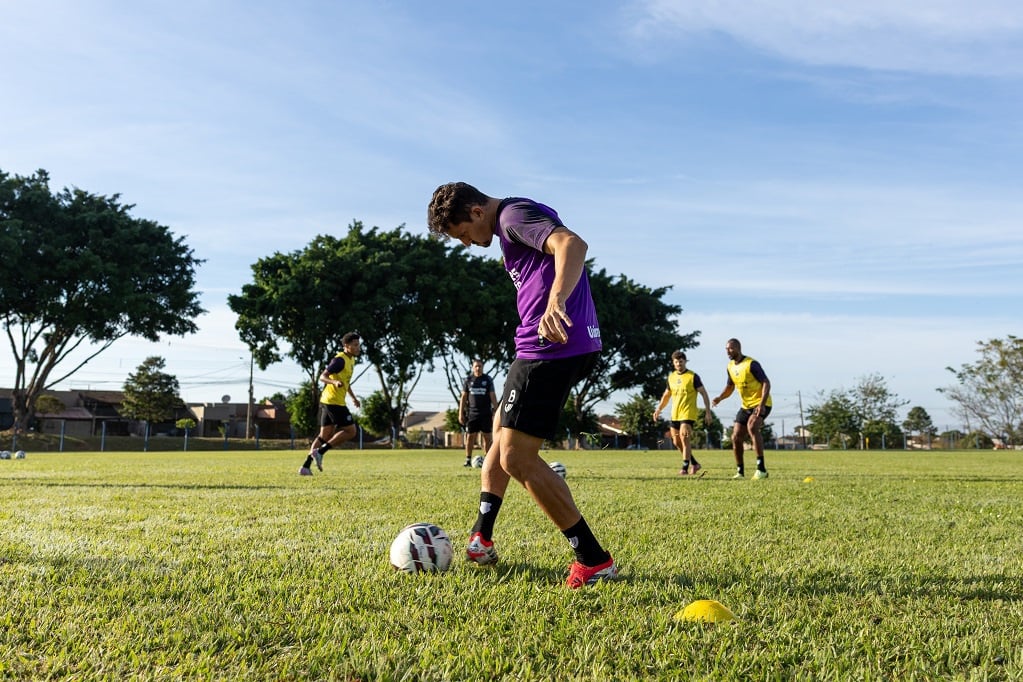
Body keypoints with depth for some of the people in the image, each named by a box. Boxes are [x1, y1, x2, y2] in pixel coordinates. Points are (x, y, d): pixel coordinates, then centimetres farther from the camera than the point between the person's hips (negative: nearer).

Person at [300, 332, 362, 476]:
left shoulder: (351, 360, 17)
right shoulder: (340, 359, -14)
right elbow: (322, 376, -19)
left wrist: (353, 397, 32)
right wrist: (334, 382, -38)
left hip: (327, 402, 10)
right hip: (334, 402, -10)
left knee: (324, 435, 10)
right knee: (350, 431, -7)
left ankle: (306, 466, 9)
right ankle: (320, 452, -8)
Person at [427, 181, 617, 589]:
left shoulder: (513, 215, -9)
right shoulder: (515, 220, 22)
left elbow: (573, 244, -27)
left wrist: (556, 300, -43)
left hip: (551, 346, -11)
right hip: (573, 345, 11)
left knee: (517, 458, -8)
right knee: (502, 431, 23)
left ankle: (594, 561, -3)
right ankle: (480, 540, 30)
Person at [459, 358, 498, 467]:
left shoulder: (488, 379, 5)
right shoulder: (468, 380, 6)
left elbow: (493, 396, 3)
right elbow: (463, 397, 7)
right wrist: (461, 413, 1)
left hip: (486, 413, 0)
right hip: (472, 413, 0)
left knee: (487, 436, 0)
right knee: (470, 436, -1)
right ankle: (468, 460, 5)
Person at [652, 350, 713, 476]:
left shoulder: (693, 376, -6)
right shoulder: (671, 377, 11)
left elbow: (704, 394, -6)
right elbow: (666, 395, 23)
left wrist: (708, 412, -12)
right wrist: (658, 409, 13)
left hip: (688, 414, -7)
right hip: (675, 415, 7)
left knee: (685, 439, -16)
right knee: (677, 442, 8)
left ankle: (685, 468, -10)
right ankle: (695, 464, 24)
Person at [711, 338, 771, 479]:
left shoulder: (751, 364, -17)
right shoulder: (731, 366, 7)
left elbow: (766, 383, -18)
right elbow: (730, 387, 18)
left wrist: (762, 404, -30)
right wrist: (720, 398, -2)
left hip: (761, 404, -8)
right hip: (746, 406, 8)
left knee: (752, 426, -32)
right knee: (736, 437, 2)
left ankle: (761, 469, -29)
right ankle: (740, 471, 18)